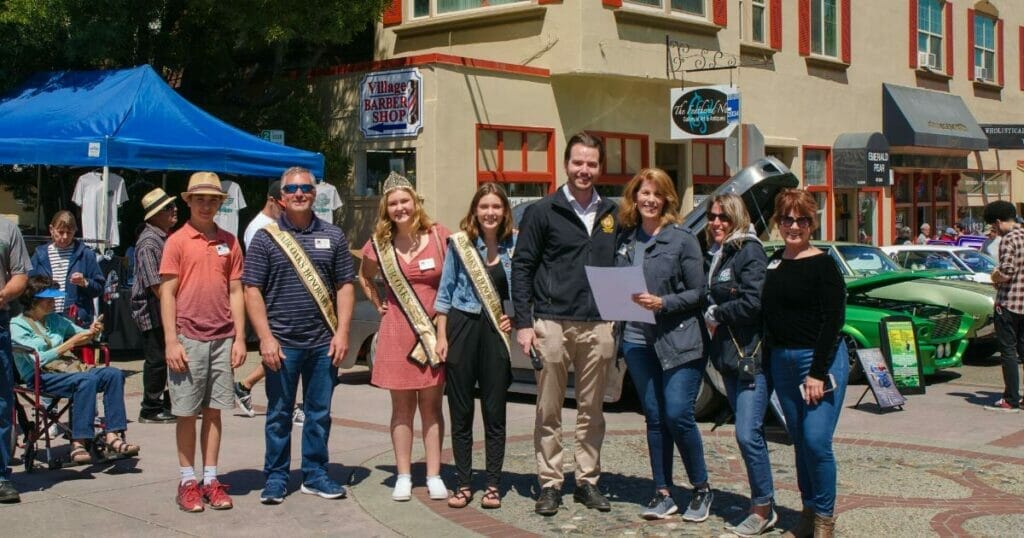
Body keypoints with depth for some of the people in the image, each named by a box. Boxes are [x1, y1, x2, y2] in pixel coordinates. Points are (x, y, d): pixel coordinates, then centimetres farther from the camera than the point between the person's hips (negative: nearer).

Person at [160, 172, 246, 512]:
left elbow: (235, 292, 10)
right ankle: (187, 481, 12)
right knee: (187, 412, 4)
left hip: (223, 339, 3)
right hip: (188, 339, -3)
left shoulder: (229, 242, 9)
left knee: (214, 411, 8)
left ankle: (211, 479, 15)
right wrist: (171, 341, -10)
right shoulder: (177, 241, -1)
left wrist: (240, 338, 4)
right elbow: (167, 293, -3)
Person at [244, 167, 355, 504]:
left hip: (324, 343, 2)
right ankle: (276, 477, 17)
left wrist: (342, 332, -2)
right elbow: (252, 290, -3)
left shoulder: (332, 236, 8)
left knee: (320, 412, 9)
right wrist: (266, 337, -10)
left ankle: (315, 475, 21)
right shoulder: (266, 237, 1)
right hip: (282, 343, -2)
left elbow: (344, 286, 8)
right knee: (279, 414, 7)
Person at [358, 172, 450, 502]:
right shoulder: (379, 245, 2)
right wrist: (379, 305, 10)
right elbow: (364, 278, 22)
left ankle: (434, 476, 10)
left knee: (431, 406, 4)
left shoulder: (438, 236, -3)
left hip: (434, 332, -1)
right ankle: (403, 477, 12)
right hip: (397, 332, 1)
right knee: (402, 407, 6)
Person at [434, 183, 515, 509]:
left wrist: (515, 318, -2)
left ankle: (493, 485, 12)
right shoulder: (459, 243, 0)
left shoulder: (514, 247, 3)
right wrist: (441, 335, -2)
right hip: (461, 329, 0)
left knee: (494, 412, 4)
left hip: (495, 332, 0)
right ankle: (463, 485, 13)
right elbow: (445, 292, 3)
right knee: (461, 412, 5)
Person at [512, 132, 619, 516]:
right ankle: (550, 483, 12)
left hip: (598, 326, 3)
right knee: (549, 411, 3)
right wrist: (523, 322, -7)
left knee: (592, 410, 10)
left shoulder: (612, 214, 11)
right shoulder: (543, 211, 0)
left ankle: (587, 481, 20)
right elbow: (522, 267, -1)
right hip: (552, 323, -3)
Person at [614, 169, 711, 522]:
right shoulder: (626, 239, 10)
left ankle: (702, 490, 10)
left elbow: (698, 291, -6)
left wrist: (663, 303, -18)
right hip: (638, 341, 5)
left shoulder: (683, 239, -4)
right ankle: (663, 494, 15)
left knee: (677, 415, -8)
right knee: (654, 418, 7)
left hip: (679, 341, -4)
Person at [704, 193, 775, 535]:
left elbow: (753, 302, -19)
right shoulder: (717, 255, 16)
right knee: (750, 434, 13)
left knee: (747, 434, -12)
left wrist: (716, 315, -7)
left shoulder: (749, 251, -9)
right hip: (728, 356, 9)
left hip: (752, 356, -9)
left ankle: (763, 510, -1)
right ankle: (763, 505, 21)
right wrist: (711, 319, 3)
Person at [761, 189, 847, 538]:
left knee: (816, 441, -10)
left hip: (819, 358, -6)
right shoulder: (773, 263, 11)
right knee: (799, 441, 12)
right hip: (781, 361, 6)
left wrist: (818, 373, -17)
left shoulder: (822, 265, -8)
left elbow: (833, 320, -13)